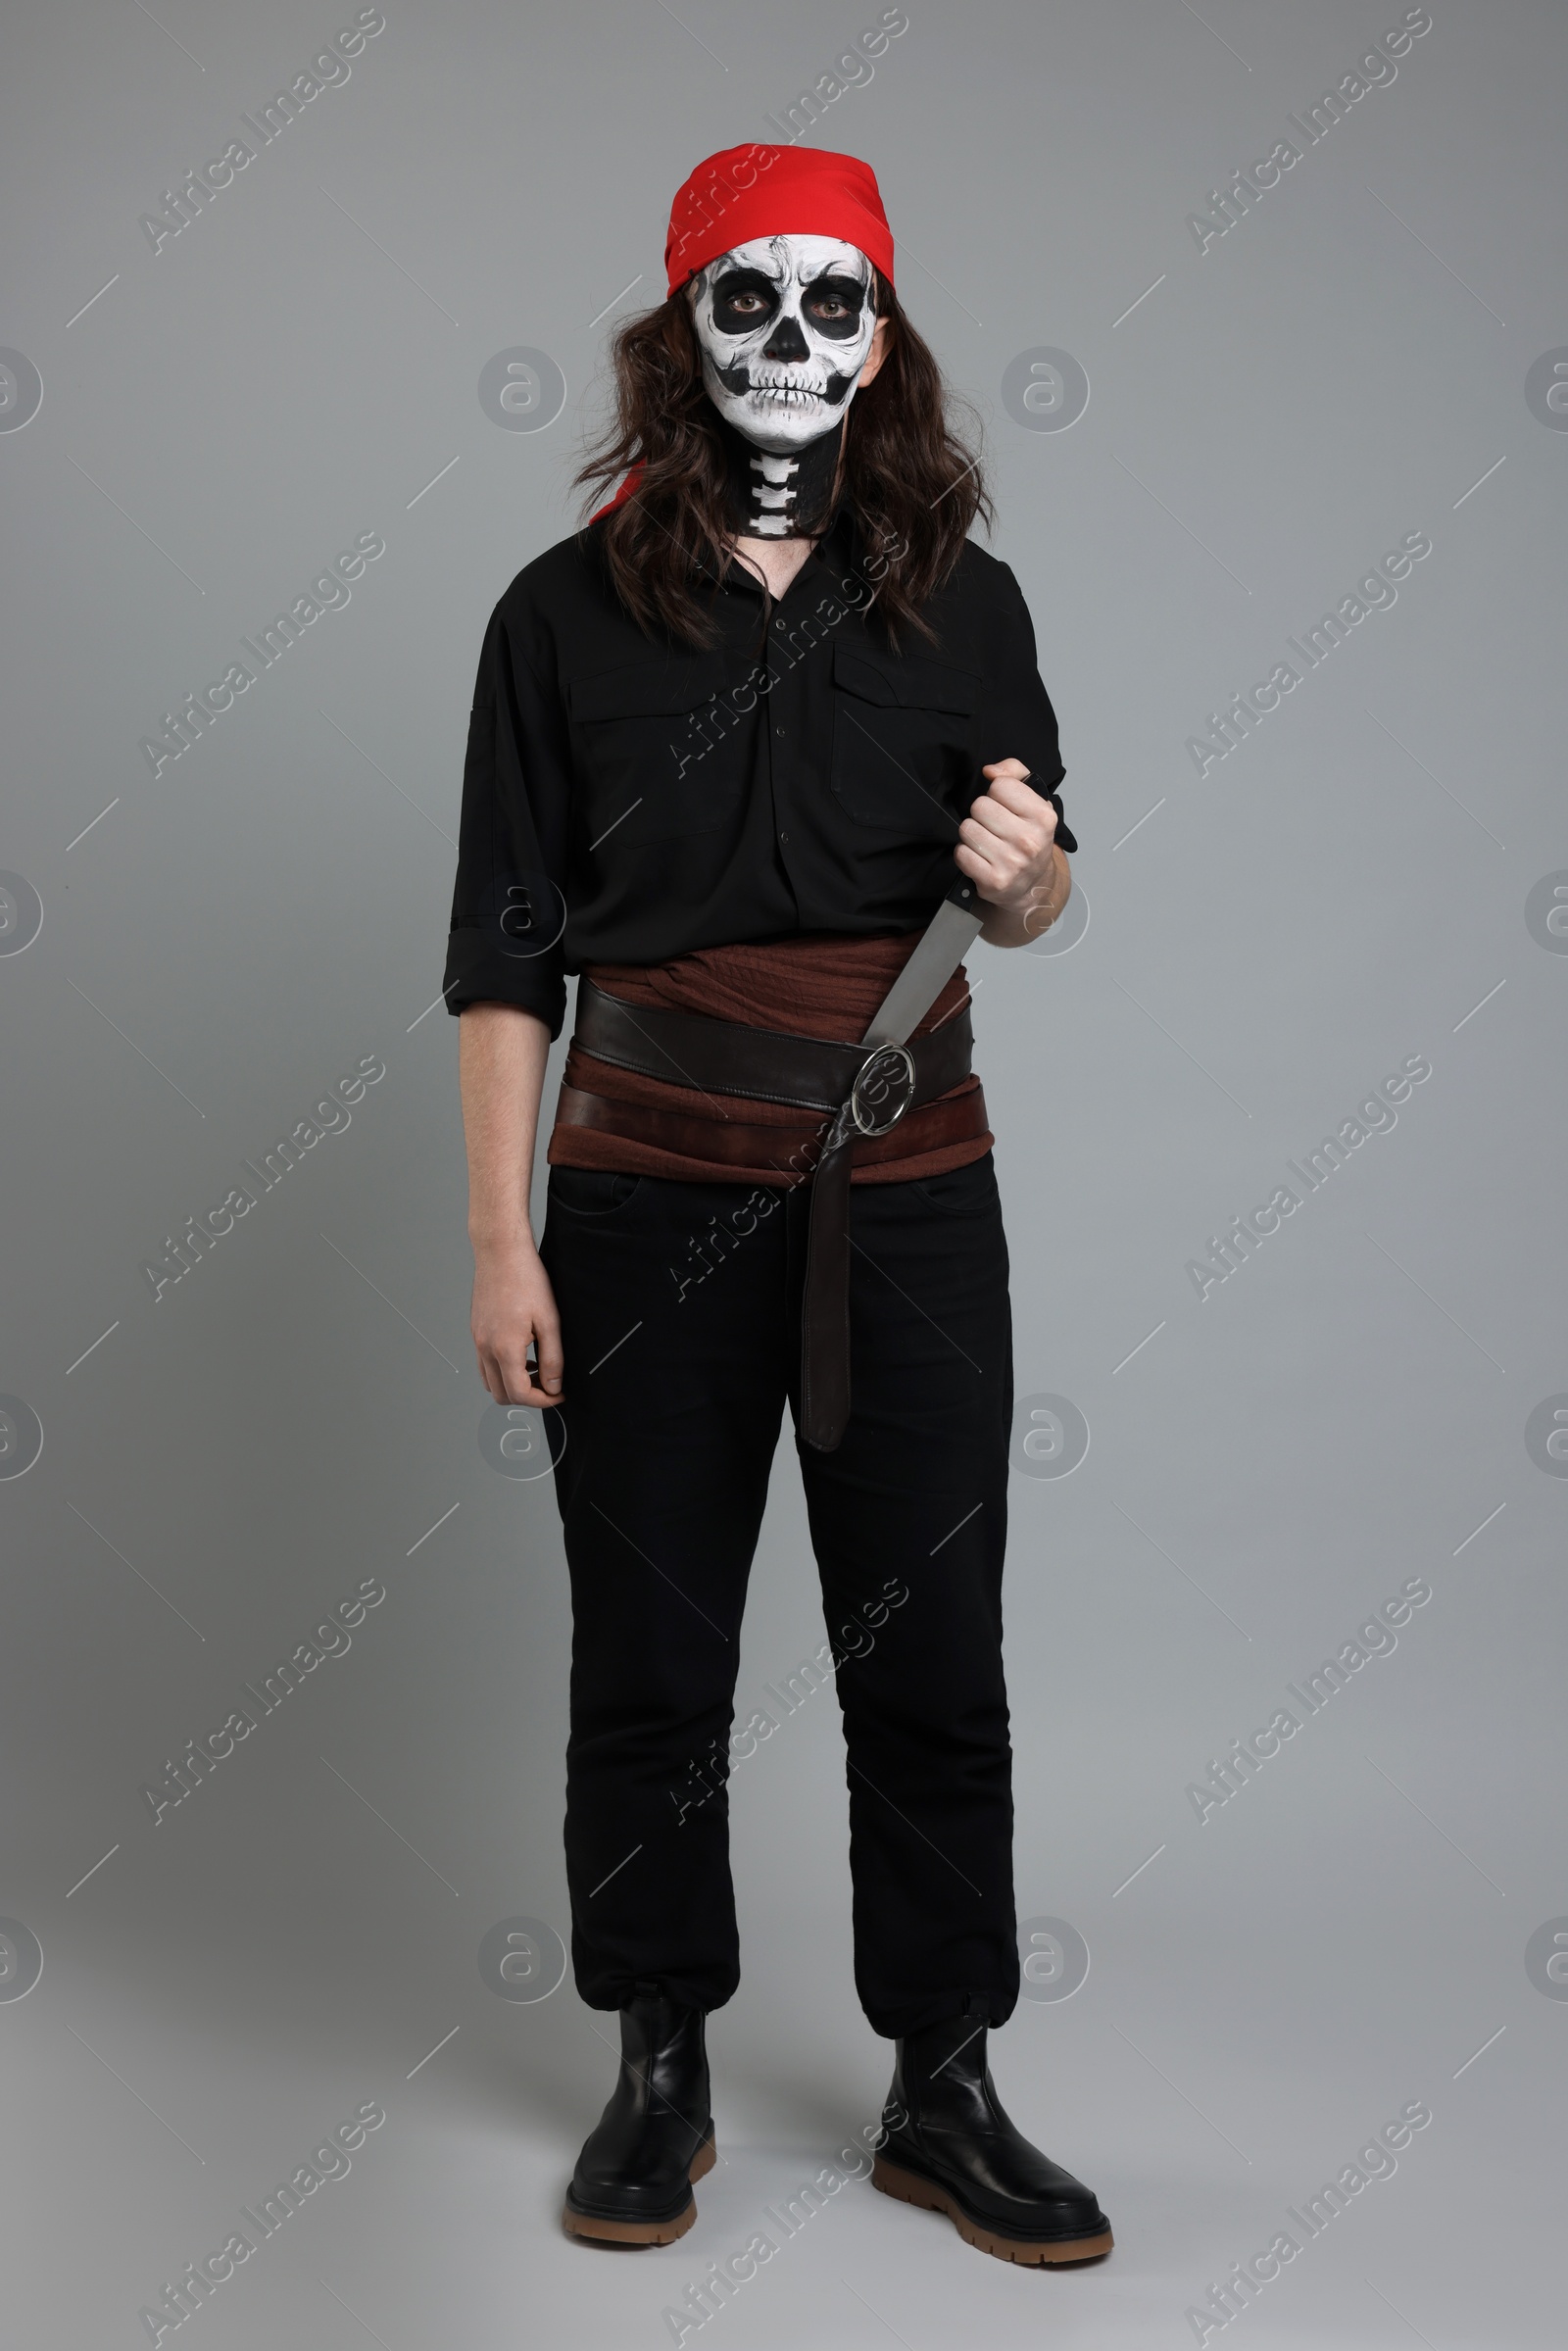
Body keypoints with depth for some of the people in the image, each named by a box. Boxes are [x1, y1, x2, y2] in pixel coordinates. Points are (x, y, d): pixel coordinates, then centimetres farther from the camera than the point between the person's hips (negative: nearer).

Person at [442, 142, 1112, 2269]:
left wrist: (1026, 873, -12)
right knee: (650, 1658, 8)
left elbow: (1027, 898, 13)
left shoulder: (961, 599, 5)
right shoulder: (570, 612, 0)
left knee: (933, 1658, 5)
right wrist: (500, 1239, -4)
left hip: (910, 1199, 1)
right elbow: (505, 950, 0)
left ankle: (945, 2092, 22)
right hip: (649, 1206, -1)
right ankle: (663, 2073, 26)